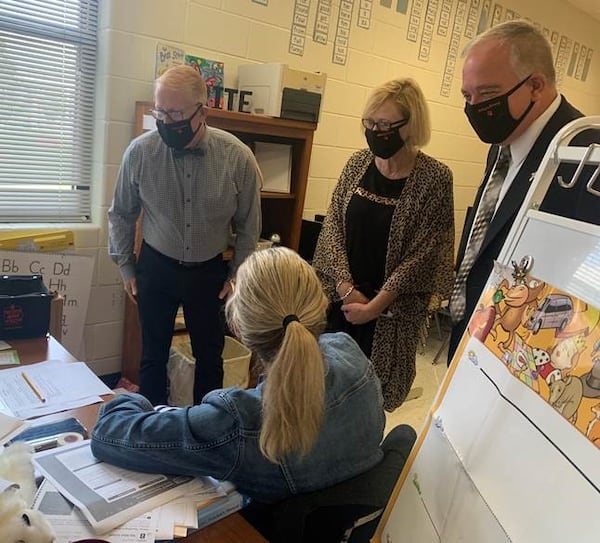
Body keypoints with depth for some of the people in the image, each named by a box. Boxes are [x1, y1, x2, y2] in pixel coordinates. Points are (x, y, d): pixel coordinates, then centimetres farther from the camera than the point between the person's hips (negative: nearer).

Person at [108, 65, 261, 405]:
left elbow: (248, 225, -4)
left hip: (209, 271, 0)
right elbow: (121, 214, 1)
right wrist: (126, 267, 5)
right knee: (154, 354, 15)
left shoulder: (238, 157, -18)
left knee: (210, 356, 14)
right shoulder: (140, 151, -16)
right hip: (156, 266, 1)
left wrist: (237, 274, 0)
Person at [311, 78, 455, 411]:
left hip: (390, 310, -3)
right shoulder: (358, 164, 1)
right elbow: (332, 228, 0)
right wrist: (346, 289, -11)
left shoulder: (434, 178, -12)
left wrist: (374, 306, -14)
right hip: (338, 298, 4)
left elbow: (423, 253, -13)